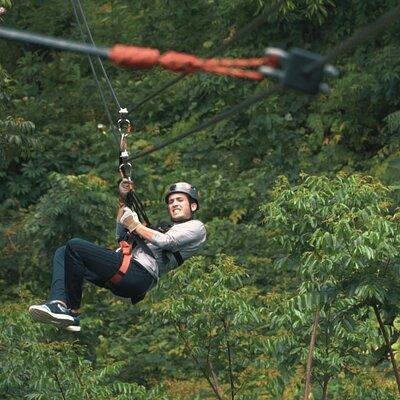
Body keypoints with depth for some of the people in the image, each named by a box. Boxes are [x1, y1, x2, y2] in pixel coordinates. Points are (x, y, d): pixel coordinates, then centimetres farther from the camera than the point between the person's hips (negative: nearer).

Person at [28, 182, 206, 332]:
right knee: (62, 253, 8)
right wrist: (123, 199, 27)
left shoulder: (196, 227, 10)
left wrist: (135, 226, 3)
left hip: (139, 274, -10)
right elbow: (122, 234, 34)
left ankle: (73, 311, -14)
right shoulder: (164, 228, 37)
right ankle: (59, 303, -16)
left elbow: (165, 241, -8)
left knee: (75, 246, -19)